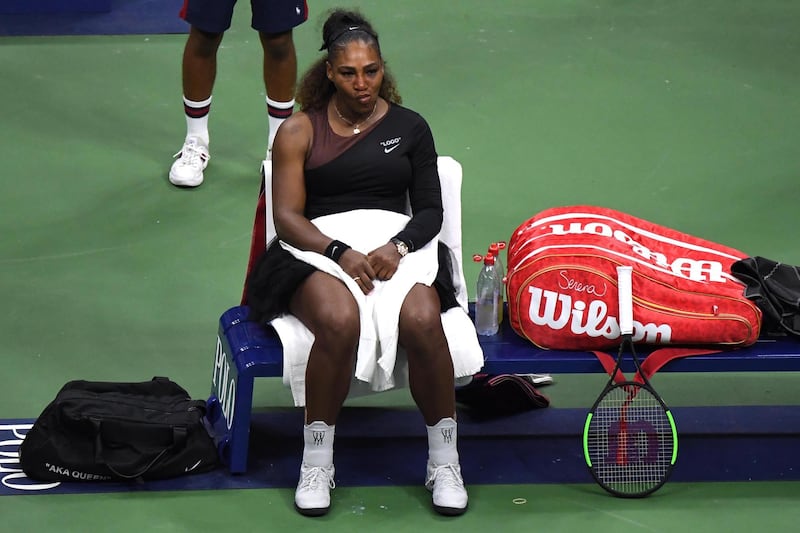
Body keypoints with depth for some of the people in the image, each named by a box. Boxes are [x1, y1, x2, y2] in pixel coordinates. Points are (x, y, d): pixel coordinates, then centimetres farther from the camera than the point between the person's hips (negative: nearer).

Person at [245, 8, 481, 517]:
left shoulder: (409, 126, 16)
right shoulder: (299, 132, 10)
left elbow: (431, 210, 13)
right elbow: (288, 217, 1)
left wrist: (399, 247, -10)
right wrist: (341, 253, -17)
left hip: (397, 241, 1)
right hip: (320, 245, -1)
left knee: (422, 320, -33)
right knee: (341, 321, -37)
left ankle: (444, 459, -18)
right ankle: (317, 461, -22)